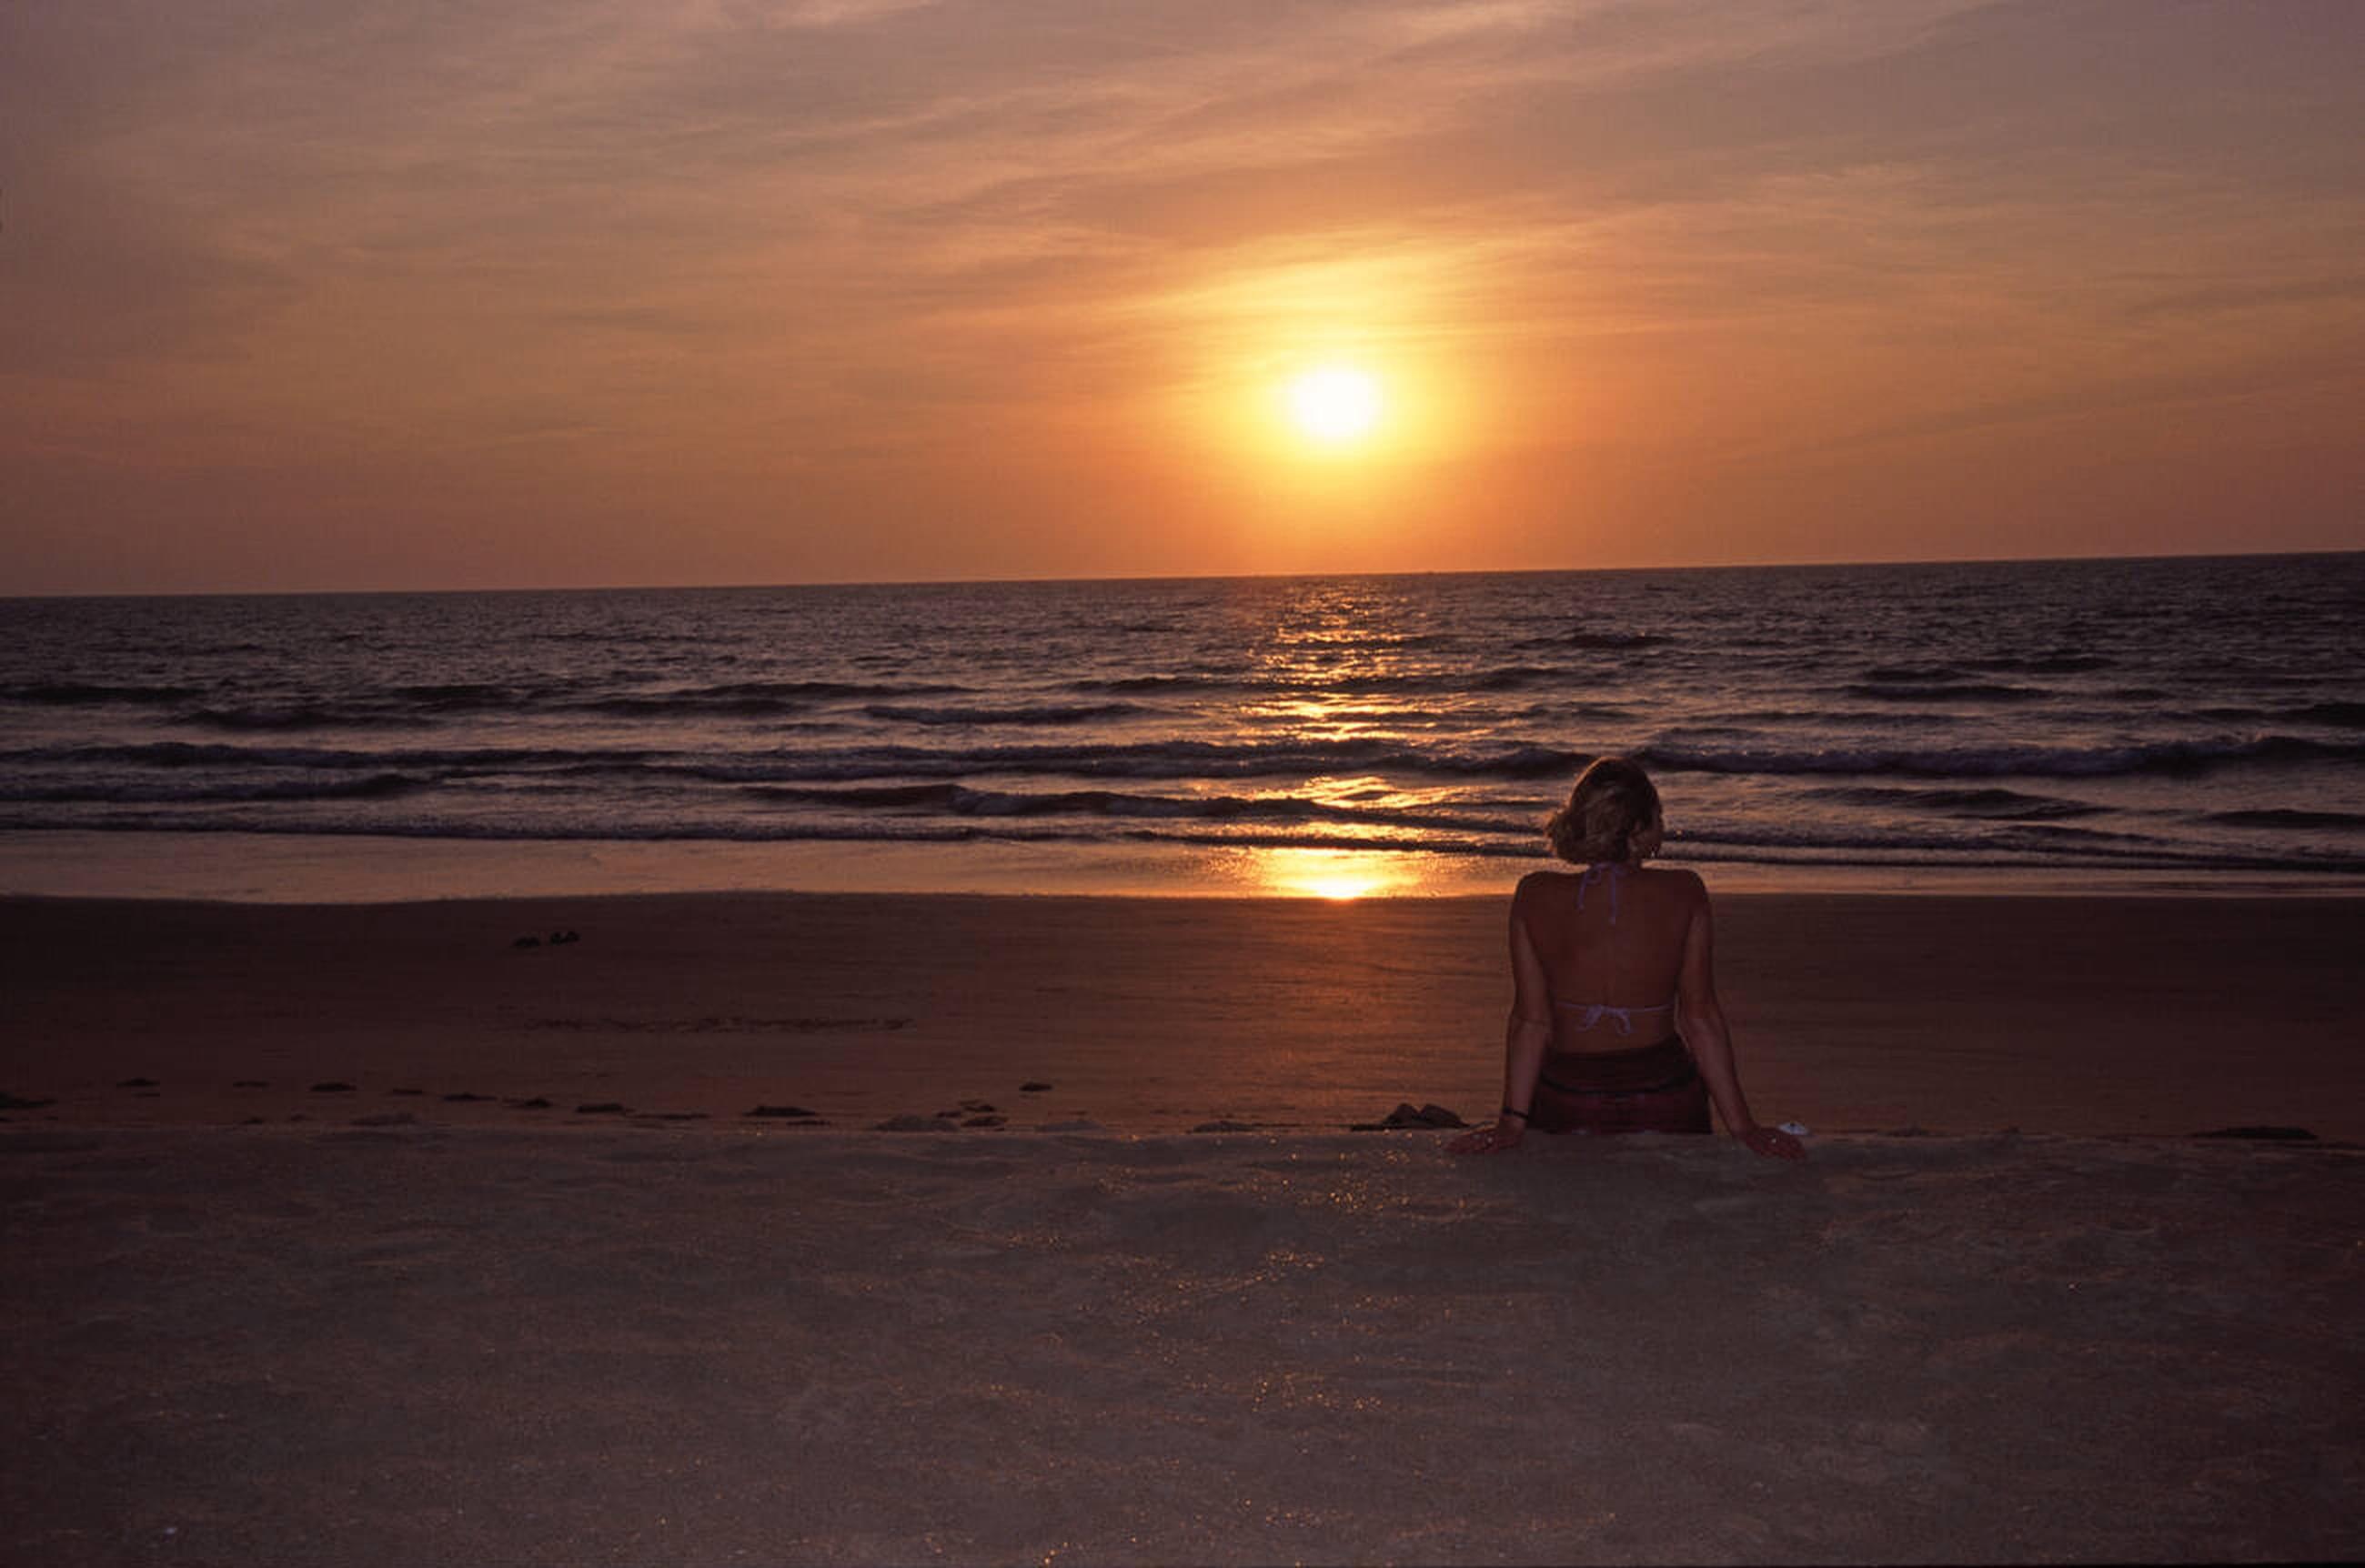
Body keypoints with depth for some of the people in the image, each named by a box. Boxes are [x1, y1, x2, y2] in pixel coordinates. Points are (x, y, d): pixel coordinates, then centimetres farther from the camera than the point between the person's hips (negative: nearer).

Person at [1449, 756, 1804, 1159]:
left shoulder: (1535, 897, -9)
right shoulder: (1684, 894, -9)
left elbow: (1531, 1021, -8)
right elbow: (1701, 1016, -7)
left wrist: (1511, 1122, -3)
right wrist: (1742, 1126, -1)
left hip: (1565, 1101, 0)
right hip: (1664, 1100, 0)